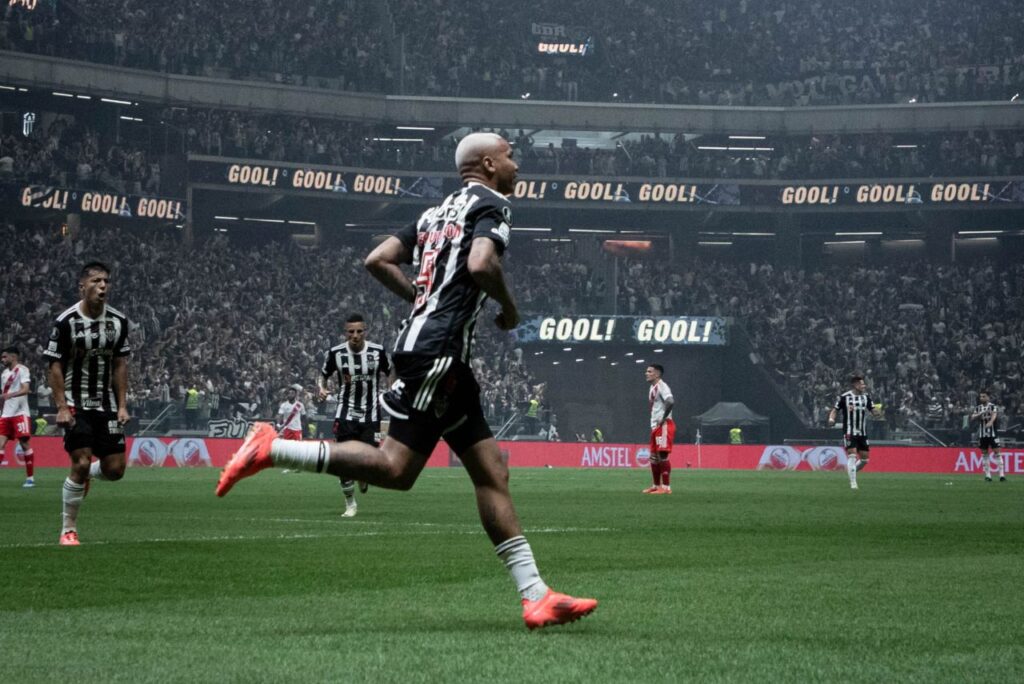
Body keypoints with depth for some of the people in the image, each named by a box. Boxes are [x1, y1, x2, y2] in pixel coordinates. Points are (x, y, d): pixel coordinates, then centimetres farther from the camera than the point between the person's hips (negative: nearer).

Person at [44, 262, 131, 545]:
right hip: (76, 406, -4)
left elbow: (120, 365, 9)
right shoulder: (66, 321, -11)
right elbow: (55, 367, -8)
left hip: (106, 406, 5)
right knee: (81, 463, -15)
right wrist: (62, 407, -15)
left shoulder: (118, 321, 2)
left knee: (115, 469, -1)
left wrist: (122, 405, 3)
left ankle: (84, 476, 34)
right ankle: (68, 530, -1)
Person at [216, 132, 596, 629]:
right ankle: (271, 449, -10)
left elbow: (377, 261, 18)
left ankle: (536, 597, 3)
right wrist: (509, 308, -3)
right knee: (395, 468, -13)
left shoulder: (438, 213, 23)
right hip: (438, 350, -10)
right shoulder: (491, 205, -1)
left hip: (432, 351, 10)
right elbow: (480, 264, -20)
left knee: (492, 474, 6)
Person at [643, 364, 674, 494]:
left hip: (664, 425, -10)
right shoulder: (652, 388, 18)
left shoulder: (661, 386, -12)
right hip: (655, 426, 10)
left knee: (663, 455, -11)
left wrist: (663, 418, -21)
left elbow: (670, 401, -28)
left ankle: (666, 487, -11)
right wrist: (654, 422, 16)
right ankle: (656, 486, 21)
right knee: (654, 457, 13)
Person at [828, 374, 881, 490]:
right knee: (852, 455, -14)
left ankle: (851, 471, 28)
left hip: (862, 433, 5)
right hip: (849, 432, -5)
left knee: (865, 458, 3)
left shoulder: (866, 397, 7)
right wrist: (831, 419, -21)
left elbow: (873, 411, 7)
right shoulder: (844, 397, -7)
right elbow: (835, 410, -1)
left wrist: (878, 413, -17)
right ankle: (853, 482, -9)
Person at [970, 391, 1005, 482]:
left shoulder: (993, 407, -4)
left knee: (996, 452, -7)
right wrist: (980, 414, -19)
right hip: (982, 434, 4)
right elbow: (972, 419, -1)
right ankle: (988, 475, 10)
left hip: (993, 433, -4)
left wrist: (990, 422, -44)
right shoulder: (977, 408, 9)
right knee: (985, 454, 5)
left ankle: (1002, 474, -8)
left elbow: (994, 415, -23)